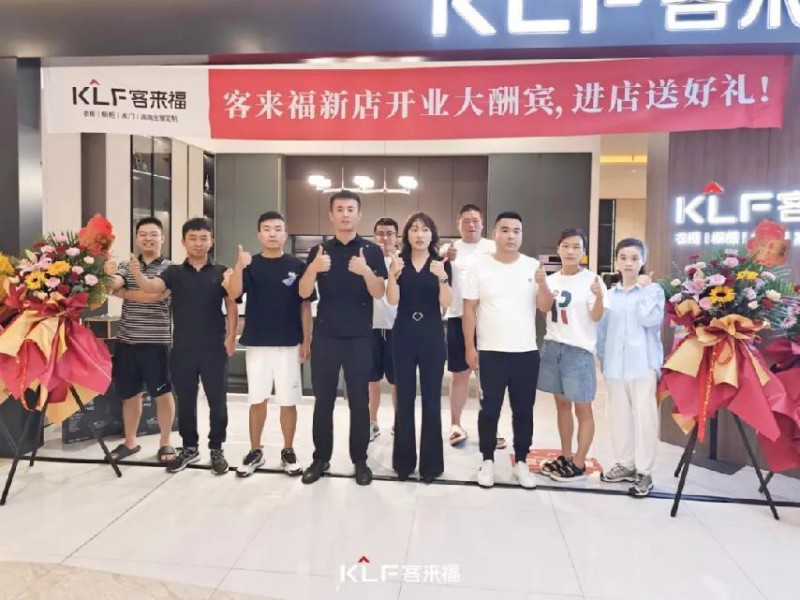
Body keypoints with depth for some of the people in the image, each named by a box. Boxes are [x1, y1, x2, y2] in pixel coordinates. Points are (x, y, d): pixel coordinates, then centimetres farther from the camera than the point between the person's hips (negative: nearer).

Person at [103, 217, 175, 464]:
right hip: (126, 341, 4)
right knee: (129, 394, 14)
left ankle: (165, 443, 17)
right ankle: (130, 442, 29)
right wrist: (109, 275, -33)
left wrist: (123, 293, -7)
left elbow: (154, 296, -18)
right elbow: (114, 285, -12)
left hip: (156, 342, -4)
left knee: (162, 393, 4)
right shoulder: (125, 267, 9)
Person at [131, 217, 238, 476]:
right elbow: (152, 287, -12)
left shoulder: (221, 272, 2)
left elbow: (231, 307, 1)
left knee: (217, 401, 4)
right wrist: (136, 274, -33)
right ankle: (189, 448, 28)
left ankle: (217, 450, 19)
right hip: (182, 348, 2)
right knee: (185, 401, 12)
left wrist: (231, 337, -8)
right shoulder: (174, 272, 6)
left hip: (214, 348, -2)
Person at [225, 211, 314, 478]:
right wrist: (239, 266, -32)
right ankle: (255, 451, 23)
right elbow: (233, 293, -15)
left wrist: (306, 340, -1)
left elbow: (305, 305, 3)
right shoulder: (250, 264, 2)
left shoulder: (297, 266, 1)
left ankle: (288, 452, 20)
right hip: (256, 343, 1)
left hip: (289, 344, -1)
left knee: (288, 401, 6)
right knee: (257, 400, 10)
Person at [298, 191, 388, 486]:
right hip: (324, 335, 2)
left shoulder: (372, 251, 1)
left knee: (359, 400, 5)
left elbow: (379, 293, -9)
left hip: (359, 337, -1)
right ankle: (321, 458, 22)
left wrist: (365, 271, -28)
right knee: (323, 400, 8)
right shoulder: (319, 251, 5)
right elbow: (304, 293, -3)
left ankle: (360, 460, 18)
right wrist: (313, 269, -22)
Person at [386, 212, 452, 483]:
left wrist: (442, 278, -22)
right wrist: (392, 275, -23)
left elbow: (446, 304, -6)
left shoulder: (442, 264, 3)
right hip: (403, 334, 1)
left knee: (431, 399, 2)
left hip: (432, 335, 0)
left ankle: (431, 462, 13)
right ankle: (403, 460, 16)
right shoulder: (398, 262, 5)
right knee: (404, 398, 5)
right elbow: (392, 300, -6)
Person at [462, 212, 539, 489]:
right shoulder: (480, 266, -2)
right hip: (490, 352, -2)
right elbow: (469, 310, -2)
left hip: (526, 352, 2)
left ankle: (521, 462, 25)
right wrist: (470, 347, -6)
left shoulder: (533, 266, 2)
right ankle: (487, 460, 22)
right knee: (490, 409, 6)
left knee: (524, 410, 11)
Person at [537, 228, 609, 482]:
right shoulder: (551, 279, 5)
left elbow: (596, 316, -15)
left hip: (579, 350, -5)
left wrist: (599, 296, -35)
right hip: (553, 347, 5)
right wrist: (541, 285, -27)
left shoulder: (591, 280, -8)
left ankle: (579, 464, 14)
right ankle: (565, 457, 29)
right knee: (562, 404, 16)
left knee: (582, 408, 3)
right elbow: (543, 307, -10)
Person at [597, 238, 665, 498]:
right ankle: (625, 464, 25)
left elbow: (651, 319, -17)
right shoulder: (610, 294, 9)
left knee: (644, 416, -3)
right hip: (615, 365, 4)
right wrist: (603, 358, 8)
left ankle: (644, 472, 8)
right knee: (618, 415, 11)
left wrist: (645, 289, -11)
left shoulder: (653, 290, 0)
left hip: (643, 364, -4)